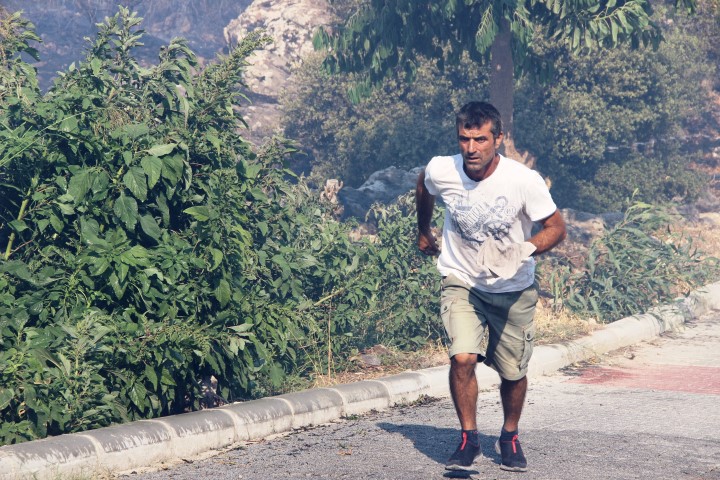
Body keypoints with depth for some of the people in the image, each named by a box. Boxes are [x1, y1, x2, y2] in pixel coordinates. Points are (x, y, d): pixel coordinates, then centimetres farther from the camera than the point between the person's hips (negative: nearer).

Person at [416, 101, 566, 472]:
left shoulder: (524, 180, -22)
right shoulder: (441, 171, -16)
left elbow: (555, 227, -12)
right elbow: (423, 188, 10)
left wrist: (526, 249, -33)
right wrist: (423, 230, 25)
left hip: (514, 289, 0)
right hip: (461, 282, 0)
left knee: (513, 372, 9)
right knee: (462, 357, -21)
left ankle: (509, 437, 36)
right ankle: (469, 438, -2)